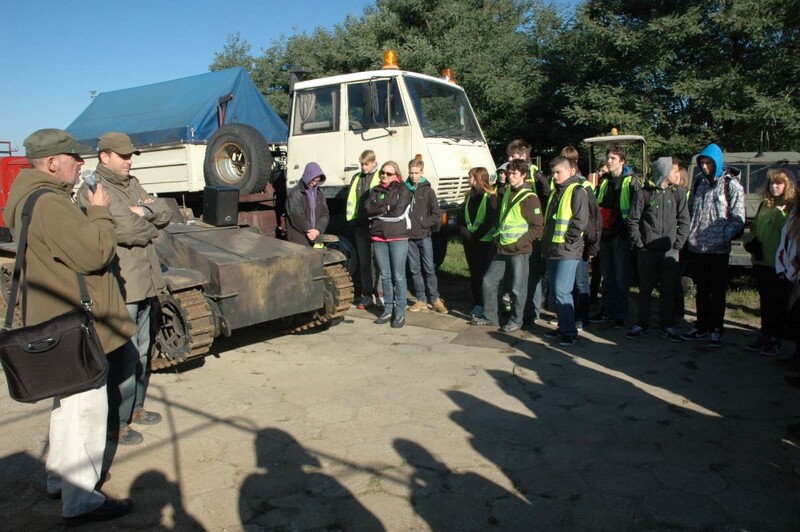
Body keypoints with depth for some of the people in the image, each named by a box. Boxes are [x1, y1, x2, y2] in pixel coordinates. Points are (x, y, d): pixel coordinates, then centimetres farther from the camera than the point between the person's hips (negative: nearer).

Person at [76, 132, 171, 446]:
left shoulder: (131, 185, 16)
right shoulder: (92, 191, -12)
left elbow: (165, 212, 8)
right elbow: (127, 229, -23)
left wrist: (144, 211, -12)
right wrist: (151, 223, -4)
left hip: (142, 283, 9)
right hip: (118, 287, -9)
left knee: (141, 350, 18)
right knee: (123, 356, -4)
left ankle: (135, 407, 32)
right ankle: (117, 423, 8)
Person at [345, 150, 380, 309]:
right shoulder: (356, 178, 13)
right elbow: (351, 200, 16)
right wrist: (351, 219, 9)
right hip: (360, 224, 5)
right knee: (363, 261, 7)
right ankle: (366, 295, 13)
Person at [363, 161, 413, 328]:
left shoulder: (403, 190, 0)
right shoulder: (375, 190, 14)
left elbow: (398, 212, -13)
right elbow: (367, 209, -1)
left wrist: (378, 211, -3)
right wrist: (386, 208, -10)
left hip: (398, 237, -4)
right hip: (379, 238, 4)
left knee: (398, 276, -2)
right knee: (385, 276, 10)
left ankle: (400, 312, 4)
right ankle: (388, 309, 20)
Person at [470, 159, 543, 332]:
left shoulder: (529, 198, -11)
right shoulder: (507, 192, 11)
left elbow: (537, 228, -13)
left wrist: (519, 243, -17)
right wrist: (499, 236, 14)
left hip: (519, 251, -7)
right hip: (502, 248, 7)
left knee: (517, 288, 2)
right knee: (489, 281, 9)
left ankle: (515, 320, 18)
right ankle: (489, 316, 23)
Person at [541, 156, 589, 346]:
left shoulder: (577, 191, -8)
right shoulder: (555, 192, 18)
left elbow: (581, 222, -16)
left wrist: (567, 242, -15)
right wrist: (546, 243, 16)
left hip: (567, 252, -9)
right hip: (552, 251, 9)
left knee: (561, 291, -10)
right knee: (554, 291, 12)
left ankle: (569, 332, 0)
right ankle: (563, 327, 23)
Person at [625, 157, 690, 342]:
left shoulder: (678, 193, 5)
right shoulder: (643, 192, -3)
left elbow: (684, 222, 5)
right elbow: (633, 221, -1)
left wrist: (677, 245, -3)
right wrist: (639, 244, -6)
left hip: (670, 251, 2)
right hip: (647, 251, -2)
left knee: (668, 290, 7)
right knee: (645, 289, 7)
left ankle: (667, 325, 17)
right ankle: (641, 324, 17)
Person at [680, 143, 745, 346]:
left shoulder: (731, 185, -4)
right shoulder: (698, 183, 11)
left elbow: (738, 218, -8)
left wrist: (724, 237, -17)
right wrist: (690, 234, 8)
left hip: (718, 249, -5)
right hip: (696, 246, 5)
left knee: (718, 291, 4)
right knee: (702, 290, 13)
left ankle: (716, 329, 12)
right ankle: (701, 326, 22)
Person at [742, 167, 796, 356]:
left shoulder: (792, 206, -8)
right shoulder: (765, 204, 12)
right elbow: (754, 228, 18)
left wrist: (779, 212, -22)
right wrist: (750, 242, 3)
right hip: (762, 262, 6)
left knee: (778, 304, 3)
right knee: (765, 302, 15)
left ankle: (775, 341, 11)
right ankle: (764, 336, 26)